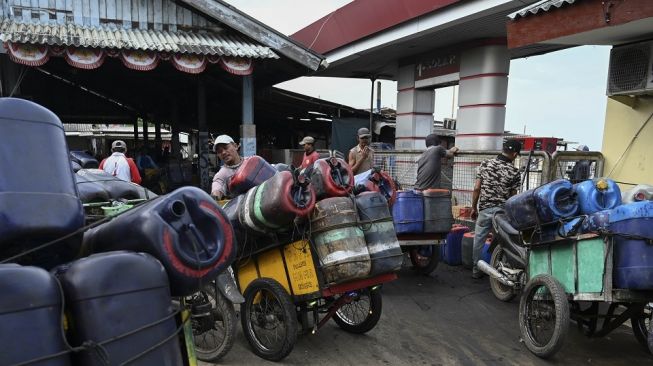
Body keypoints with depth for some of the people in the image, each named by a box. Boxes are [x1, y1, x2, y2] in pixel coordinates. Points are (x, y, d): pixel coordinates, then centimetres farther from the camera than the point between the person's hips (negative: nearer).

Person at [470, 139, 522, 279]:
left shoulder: (485, 164, -3)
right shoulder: (514, 172, -6)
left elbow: (476, 188, -2)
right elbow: (513, 196, -1)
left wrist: (474, 207, 8)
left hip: (484, 209, 1)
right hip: (503, 210, -1)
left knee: (478, 240, 13)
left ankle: (476, 270, 20)